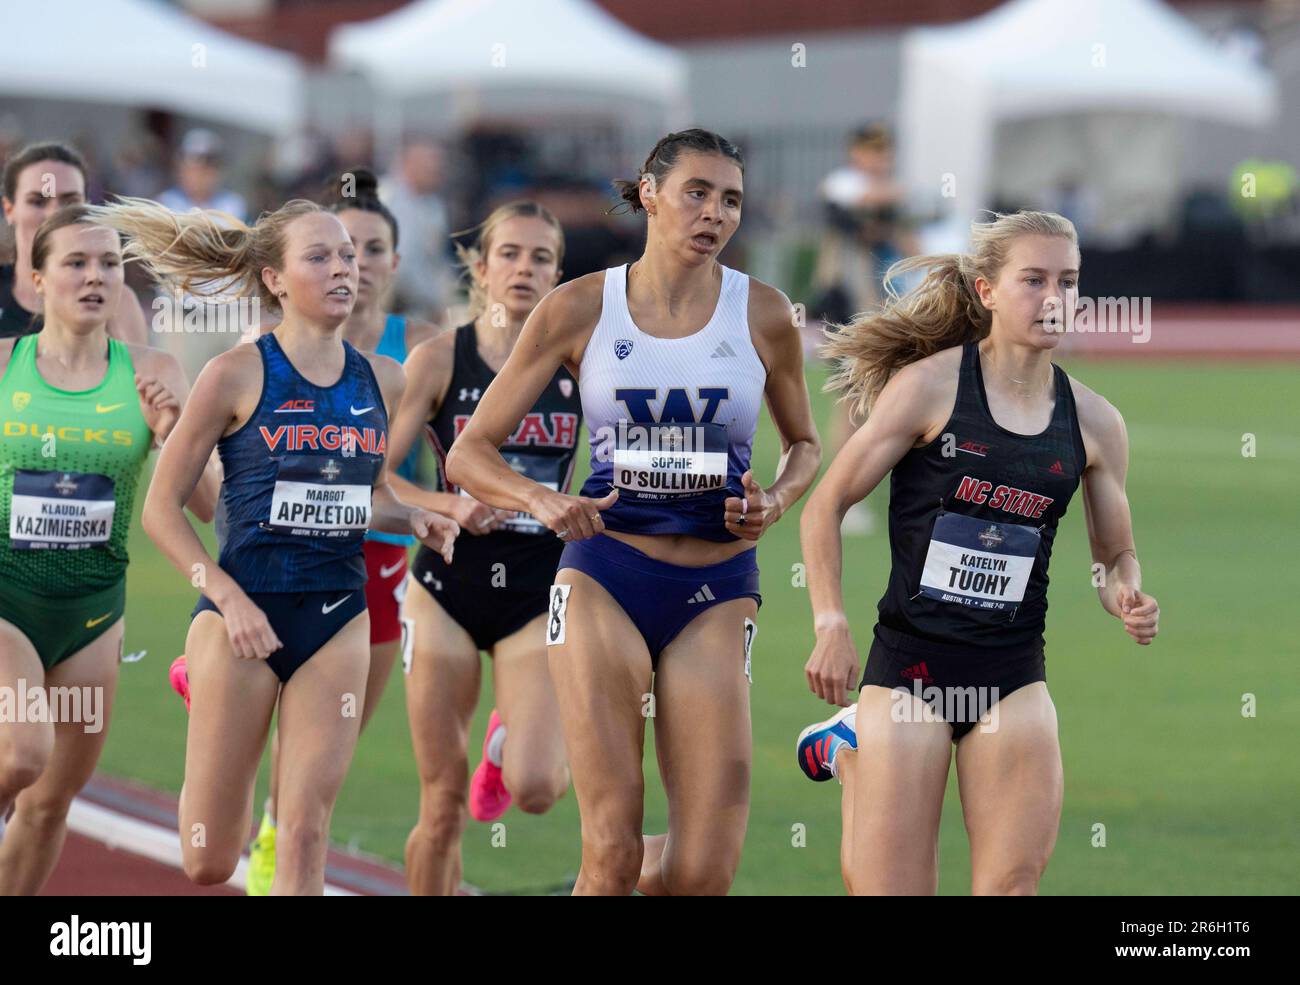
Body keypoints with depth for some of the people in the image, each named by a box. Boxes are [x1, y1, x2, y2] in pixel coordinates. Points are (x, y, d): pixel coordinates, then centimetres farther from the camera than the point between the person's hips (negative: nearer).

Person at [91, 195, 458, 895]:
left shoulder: (382, 382, 6)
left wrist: (417, 521, 0)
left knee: (304, 840, -4)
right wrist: (229, 599, -16)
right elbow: (161, 508, -5)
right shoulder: (238, 376, -8)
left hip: (337, 619, 3)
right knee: (208, 863, 2)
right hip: (244, 613, -3)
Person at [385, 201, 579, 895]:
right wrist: (448, 506, -18)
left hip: (539, 596, 1)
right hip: (448, 589, 0)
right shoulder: (439, 359, -1)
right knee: (443, 807, 1)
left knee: (535, 789, -17)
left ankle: (509, 744, 19)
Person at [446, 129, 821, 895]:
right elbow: (470, 452, 2)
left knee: (704, 873, -6)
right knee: (614, 852, -12)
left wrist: (776, 501, -4)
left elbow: (805, 443, 18)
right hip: (604, 577, -1)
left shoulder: (763, 314, 2)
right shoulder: (580, 309, -1)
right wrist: (542, 501, -18)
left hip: (717, 592, 1)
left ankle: (628, 874, 29)